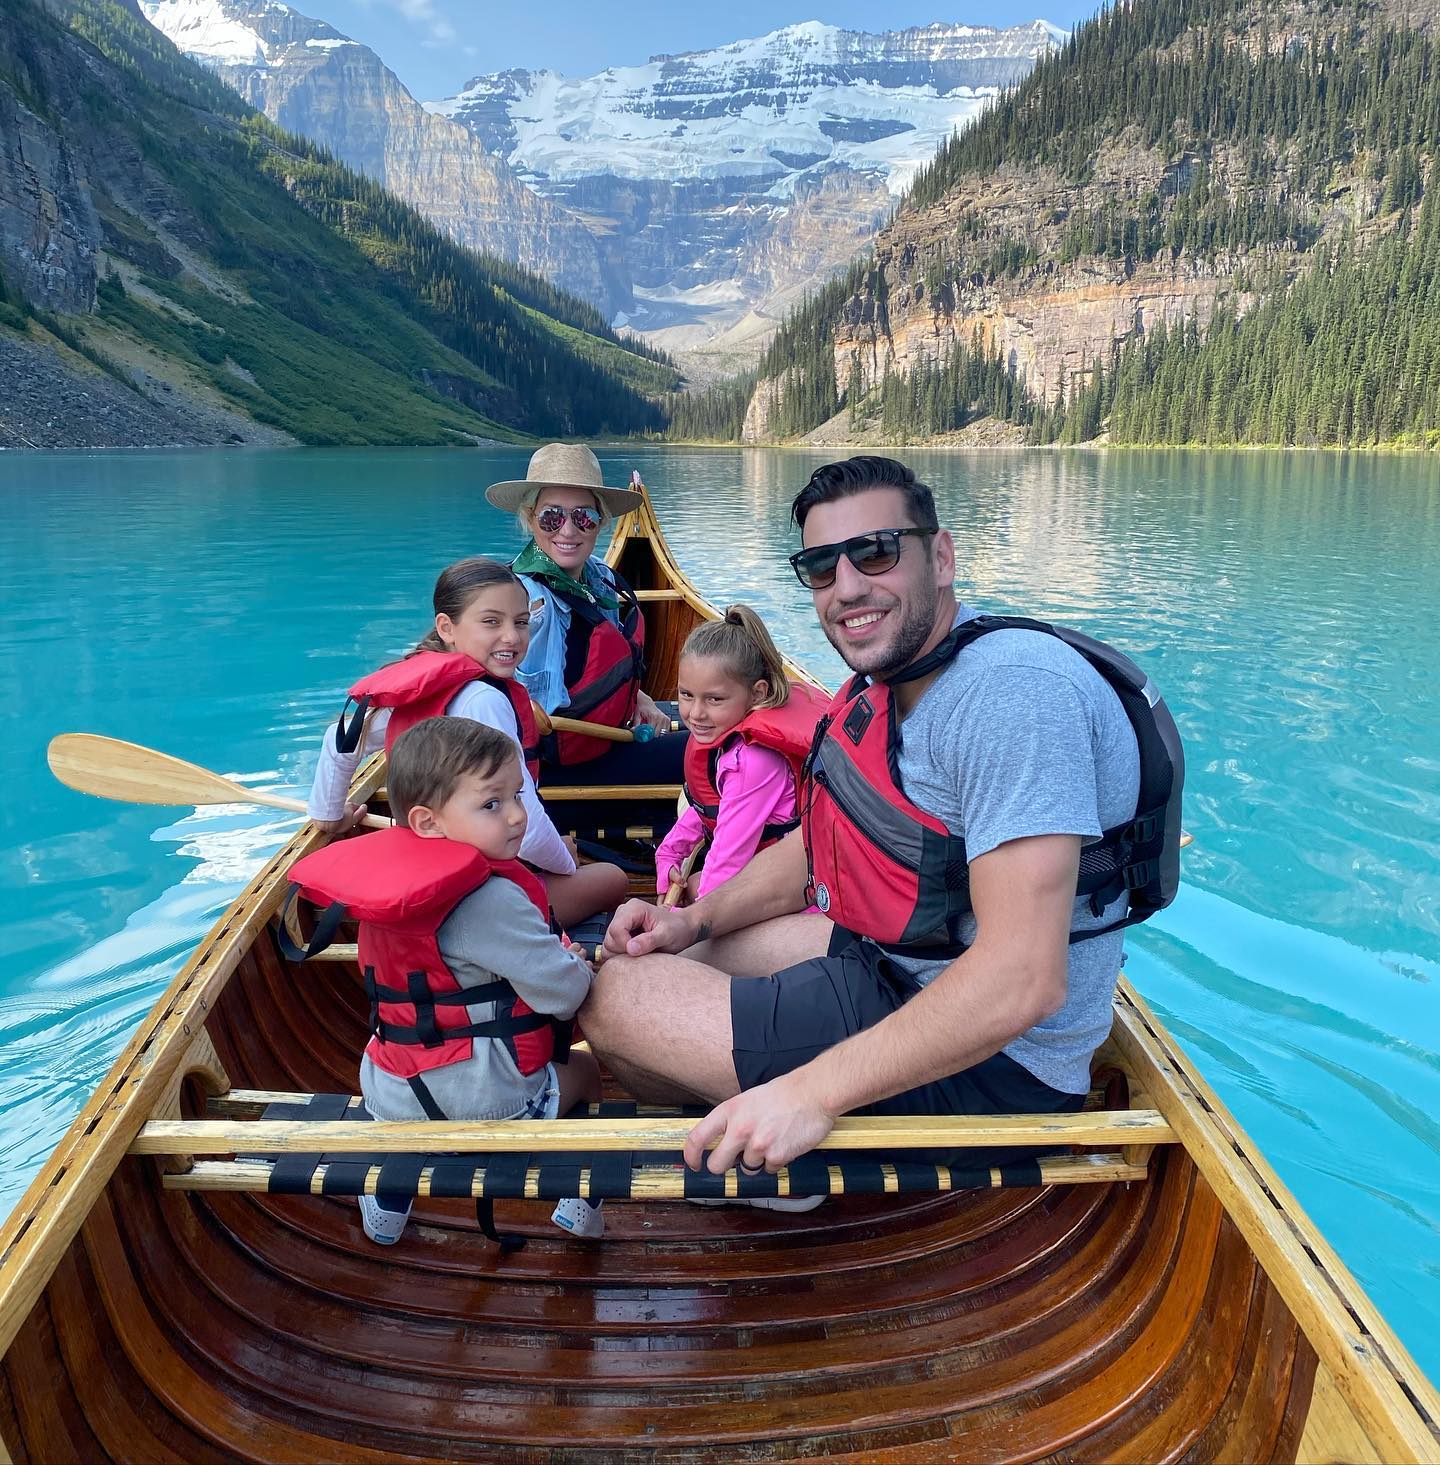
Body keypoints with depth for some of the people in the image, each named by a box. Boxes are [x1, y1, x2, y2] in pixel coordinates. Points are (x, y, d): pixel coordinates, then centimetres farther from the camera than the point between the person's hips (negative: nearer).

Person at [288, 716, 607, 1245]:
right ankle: (580, 1205, 29)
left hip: (387, 1094, 7)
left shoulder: (390, 875, -2)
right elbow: (565, 994, -25)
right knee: (583, 1071, 20)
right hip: (485, 1100, -6)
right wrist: (576, 963, 1)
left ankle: (387, 1205, 49)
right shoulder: (492, 899, -28)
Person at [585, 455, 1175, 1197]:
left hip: (988, 1061, -9)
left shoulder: (1011, 690, -27)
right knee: (652, 959, 16)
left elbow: (1025, 980, -34)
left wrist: (814, 1093, -31)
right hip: (896, 962, 10)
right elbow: (815, 843, 17)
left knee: (613, 996, -10)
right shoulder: (884, 684, 4)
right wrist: (694, 920, 2)